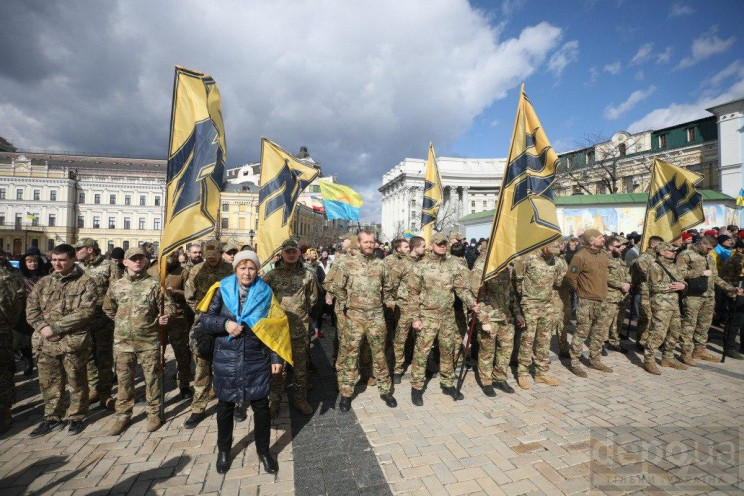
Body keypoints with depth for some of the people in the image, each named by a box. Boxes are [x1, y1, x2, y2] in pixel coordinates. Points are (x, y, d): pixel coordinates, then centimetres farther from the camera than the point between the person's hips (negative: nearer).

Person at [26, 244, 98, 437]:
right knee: (49, 383, 16)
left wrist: (55, 327, -17)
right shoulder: (44, 282, 10)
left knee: (77, 382, 9)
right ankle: (52, 418, 33)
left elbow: (85, 311, -16)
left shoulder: (86, 282, -7)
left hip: (73, 342, -5)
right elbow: (31, 308, 6)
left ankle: (76, 417, 26)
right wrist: (42, 327, -12)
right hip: (45, 342, 5)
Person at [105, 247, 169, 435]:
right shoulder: (116, 285, 4)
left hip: (149, 341, -3)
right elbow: (110, 310, 19)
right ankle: (123, 415, 29)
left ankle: (154, 413, 22)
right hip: (122, 342, 3)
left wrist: (162, 319, -19)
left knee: (152, 378, 7)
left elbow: (163, 309, 0)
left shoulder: (154, 284, -5)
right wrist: (123, 322, 10)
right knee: (124, 379, 13)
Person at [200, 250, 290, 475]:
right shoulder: (222, 290, -4)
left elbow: (275, 327, -2)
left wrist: (276, 358, -6)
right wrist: (225, 324, -21)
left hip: (257, 360, 0)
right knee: (225, 406, 17)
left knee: (261, 406, 8)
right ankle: (223, 451, 41)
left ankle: (263, 450, 32)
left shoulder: (264, 293, -4)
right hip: (226, 359, 1)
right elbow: (205, 320, -2)